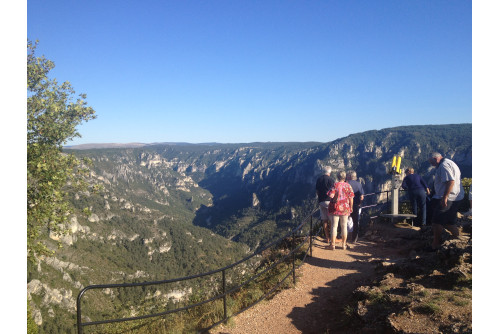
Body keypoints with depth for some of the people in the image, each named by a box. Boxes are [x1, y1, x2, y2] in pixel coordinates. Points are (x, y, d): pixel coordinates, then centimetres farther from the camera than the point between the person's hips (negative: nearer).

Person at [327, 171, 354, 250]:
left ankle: (333, 244, 4)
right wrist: (351, 208, 9)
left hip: (335, 208, -3)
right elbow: (351, 198, -1)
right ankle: (344, 244, 17)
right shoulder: (348, 185, -1)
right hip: (345, 208, 3)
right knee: (344, 226, 12)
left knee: (334, 226, 3)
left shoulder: (335, 185, -9)